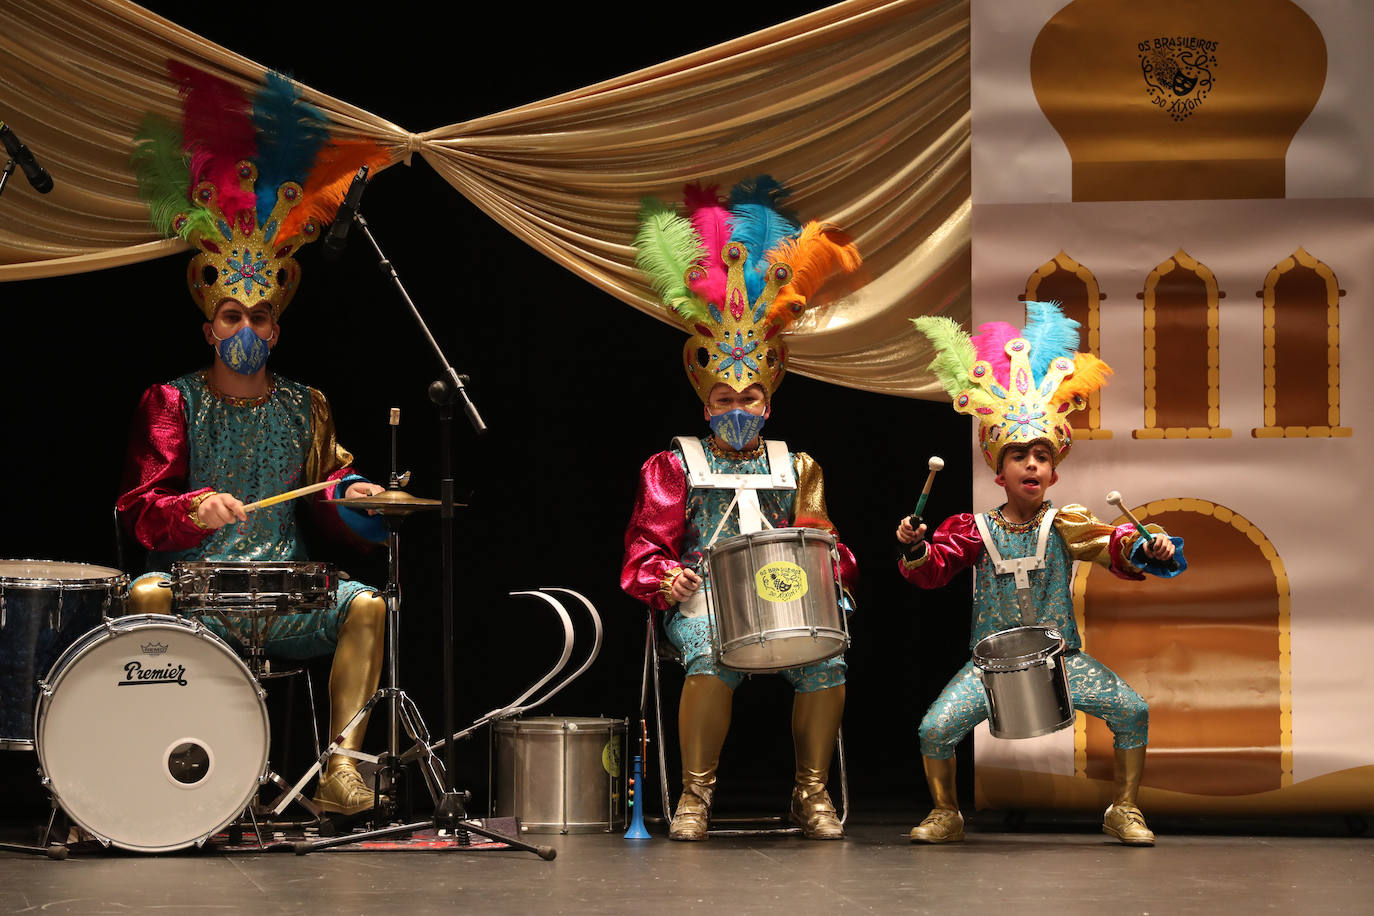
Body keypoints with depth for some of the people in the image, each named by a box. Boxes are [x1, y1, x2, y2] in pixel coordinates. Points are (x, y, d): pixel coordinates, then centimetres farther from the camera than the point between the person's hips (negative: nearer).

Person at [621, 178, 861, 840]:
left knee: (826, 658, -30)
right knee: (715, 658, -36)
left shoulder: (797, 467, 23)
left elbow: (829, 548, 21)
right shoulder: (675, 466, 16)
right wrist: (664, 577, -13)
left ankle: (812, 793, -16)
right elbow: (645, 547, 9)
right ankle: (695, 795, -24)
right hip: (705, 596, -2)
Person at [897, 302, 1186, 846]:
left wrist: (1144, 550, -35)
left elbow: (1113, 548, -13)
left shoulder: (1066, 525, -1)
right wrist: (915, 550, -23)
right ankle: (945, 814, 7)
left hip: (1060, 655, 0)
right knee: (935, 727, -19)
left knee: (1131, 710, -18)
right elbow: (934, 571, -1)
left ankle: (1124, 810, 1)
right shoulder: (974, 530, 1)